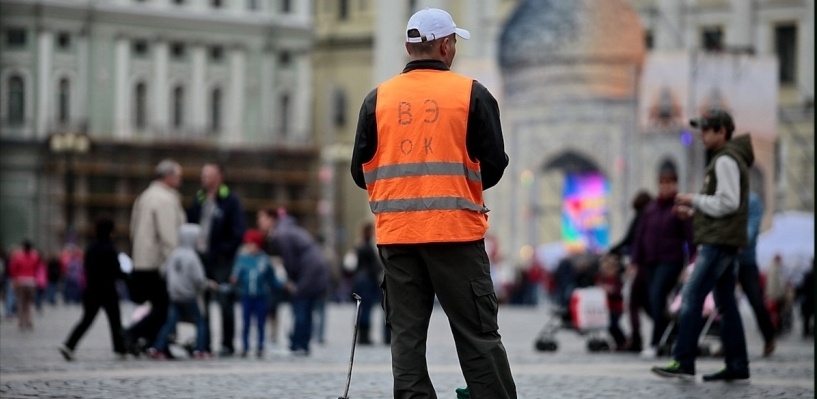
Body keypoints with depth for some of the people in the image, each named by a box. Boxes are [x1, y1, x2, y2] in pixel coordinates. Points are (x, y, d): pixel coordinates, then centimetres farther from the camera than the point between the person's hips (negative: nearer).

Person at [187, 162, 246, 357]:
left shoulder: (230, 200, -5)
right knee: (200, 303, 8)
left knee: (225, 303, -2)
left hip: (221, 260, -6)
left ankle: (227, 344, 4)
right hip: (201, 258, 6)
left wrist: (225, 251, -15)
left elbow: (238, 231, -9)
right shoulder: (199, 200, 13)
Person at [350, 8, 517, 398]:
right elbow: (494, 164, -1)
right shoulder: (471, 94, -3)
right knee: (478, 335, 2)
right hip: (457, 232, -3)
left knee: (406, 333, 6)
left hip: (395, 234, 3)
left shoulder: (377, 98, 5)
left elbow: (360, 170, 8)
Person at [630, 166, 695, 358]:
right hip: (650, 262, 6)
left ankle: (654, 344, -19)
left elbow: (690, 236, -4)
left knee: (657, 295, -19)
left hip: (671, 261, -6)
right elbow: (640, 235, 16)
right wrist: (635, 261, 12)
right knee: (653, 299, 4)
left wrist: (692, 262, -10)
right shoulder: (650, 209, 13)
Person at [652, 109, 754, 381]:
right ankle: (737, 366, 9)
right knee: (726, 303, 9)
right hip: (725, 243, 11)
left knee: (692, 298, -12)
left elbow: (727, 203, -19)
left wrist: (694, 200, -9)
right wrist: (693, 211, 14)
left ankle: (684, 362, -15)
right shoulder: (726, 159, 21)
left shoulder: (725, 161, -11)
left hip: (718, 243, -11)